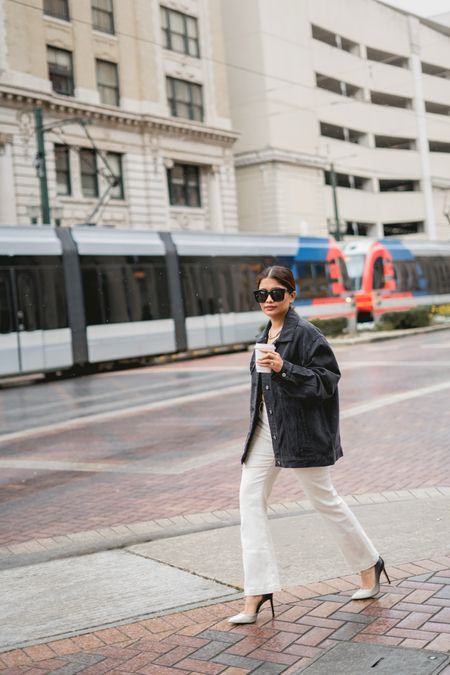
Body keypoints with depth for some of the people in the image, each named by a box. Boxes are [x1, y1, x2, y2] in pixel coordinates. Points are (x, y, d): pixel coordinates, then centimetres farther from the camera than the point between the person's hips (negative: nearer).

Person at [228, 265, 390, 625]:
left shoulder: (306, 334, -12)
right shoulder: (264, 336, 11)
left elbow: (327, 379, -17)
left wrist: (284, 368, -27)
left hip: (300, 432, -7)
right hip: (266, 430, 8)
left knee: (325, 499, 5)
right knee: (250, 499, -2)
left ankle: (369, 564, 29)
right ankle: (258, 593, 1)